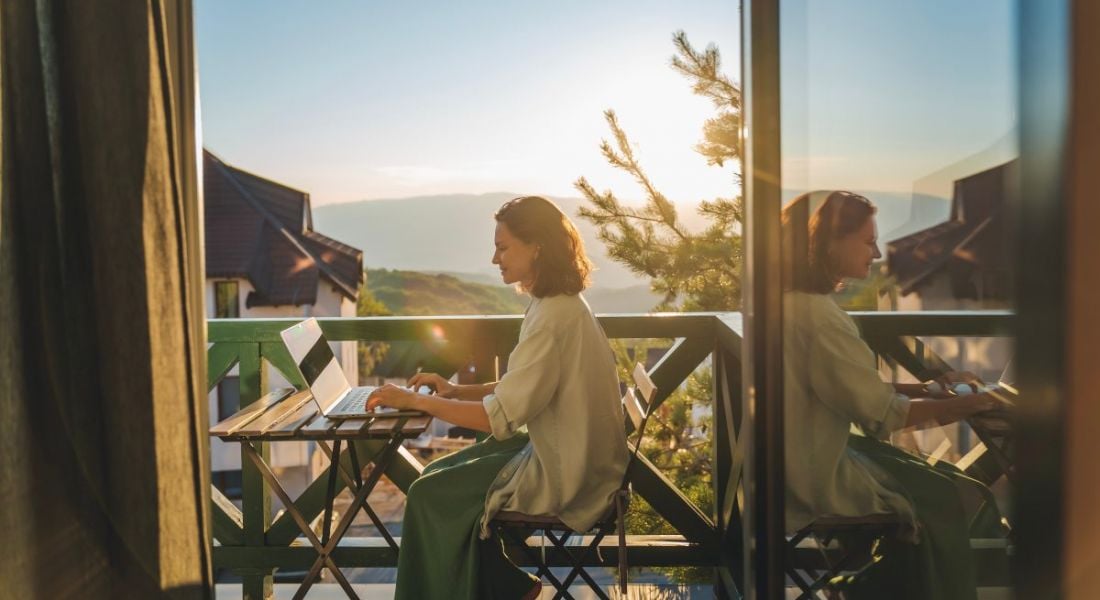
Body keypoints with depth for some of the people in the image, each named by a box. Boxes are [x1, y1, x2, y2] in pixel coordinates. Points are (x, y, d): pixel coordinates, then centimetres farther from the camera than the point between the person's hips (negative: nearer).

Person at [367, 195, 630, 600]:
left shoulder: (553, 317, -25)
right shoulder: (562, 304, 6)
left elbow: (499, 417, -26)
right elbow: (525, 387, 13)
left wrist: (414, 401, -17)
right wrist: (457, 391, 4)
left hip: (562, 476, -9)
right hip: (568, 457, 9)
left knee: (429, 496, 0)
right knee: (439, 476, 14)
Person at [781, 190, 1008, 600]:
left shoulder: (787, 301, 6)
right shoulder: (817, 313, -24)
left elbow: (860, 389, 13)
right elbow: (881, 413, -19)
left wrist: (932, 387, 8)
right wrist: (965, 405, -6)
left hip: (806, 461, 9)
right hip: (819, 478, -9)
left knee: (944, 482, 19)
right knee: (964, 501, 5)